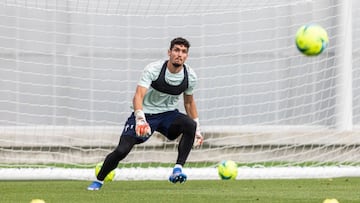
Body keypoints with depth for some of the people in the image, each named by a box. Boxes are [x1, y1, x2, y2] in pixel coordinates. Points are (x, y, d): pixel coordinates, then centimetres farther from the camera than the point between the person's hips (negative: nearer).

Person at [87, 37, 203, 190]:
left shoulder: (190, 76, -7)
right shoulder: (153, 70, -21)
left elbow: (189, 102, 12)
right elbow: (138, 96, -32)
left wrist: (197, 130, 15)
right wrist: (140, 119, -50)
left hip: (169, 114, 3)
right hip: (145, 113, -3)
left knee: (191, 125, -30)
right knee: (122, 150, -15)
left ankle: (178, 169, -24)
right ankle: (98, 181, 10)